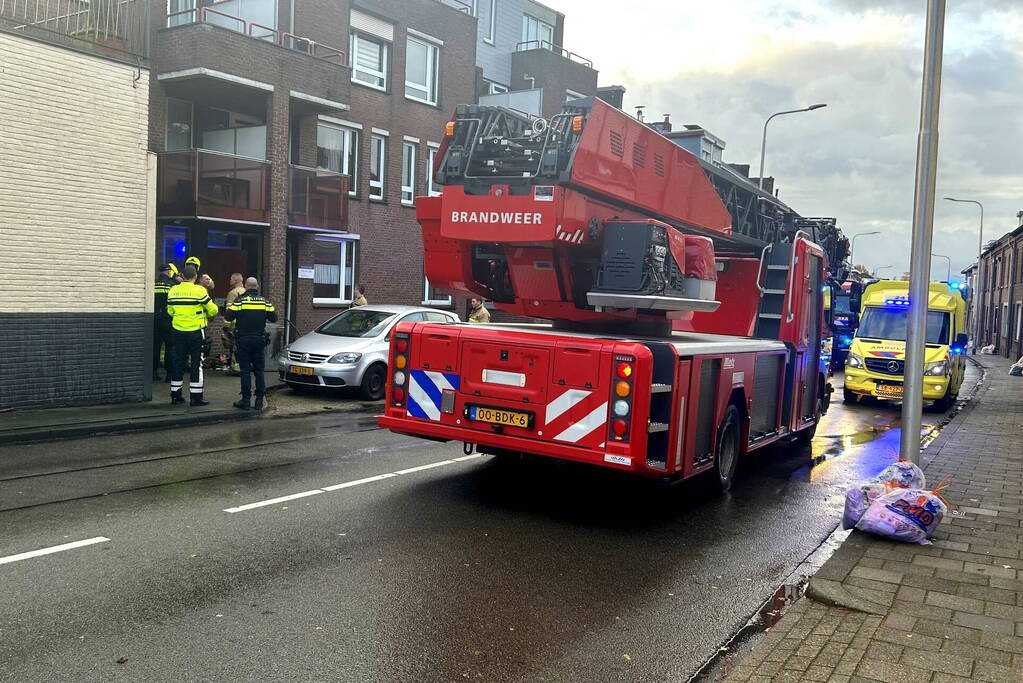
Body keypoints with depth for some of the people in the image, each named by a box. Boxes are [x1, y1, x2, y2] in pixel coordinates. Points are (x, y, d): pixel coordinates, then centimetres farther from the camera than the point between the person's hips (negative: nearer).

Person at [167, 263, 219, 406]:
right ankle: (196, 397, 2)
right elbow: (213, 310, -9)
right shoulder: (200, 290, -12)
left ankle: (175, 395, 17)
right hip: (196, 331, -4)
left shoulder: (173, 290, 2)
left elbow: (170, 311, 11)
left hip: (178, 331, 4)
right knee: (196, 363, 2)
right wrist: (207, 315, 13)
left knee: (178, 362, 12)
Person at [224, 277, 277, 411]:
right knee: (259, 370, 8)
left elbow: (228, 317, -6)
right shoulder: (265, 302, 1)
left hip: (243, 339, -2)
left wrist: (228, 307, 14)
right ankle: (259, 400, 7)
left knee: (245, 370, 2)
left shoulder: (239, 301, -7)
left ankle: (246, 400, 3)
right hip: (259, 339, 2)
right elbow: (274, 318, 6)